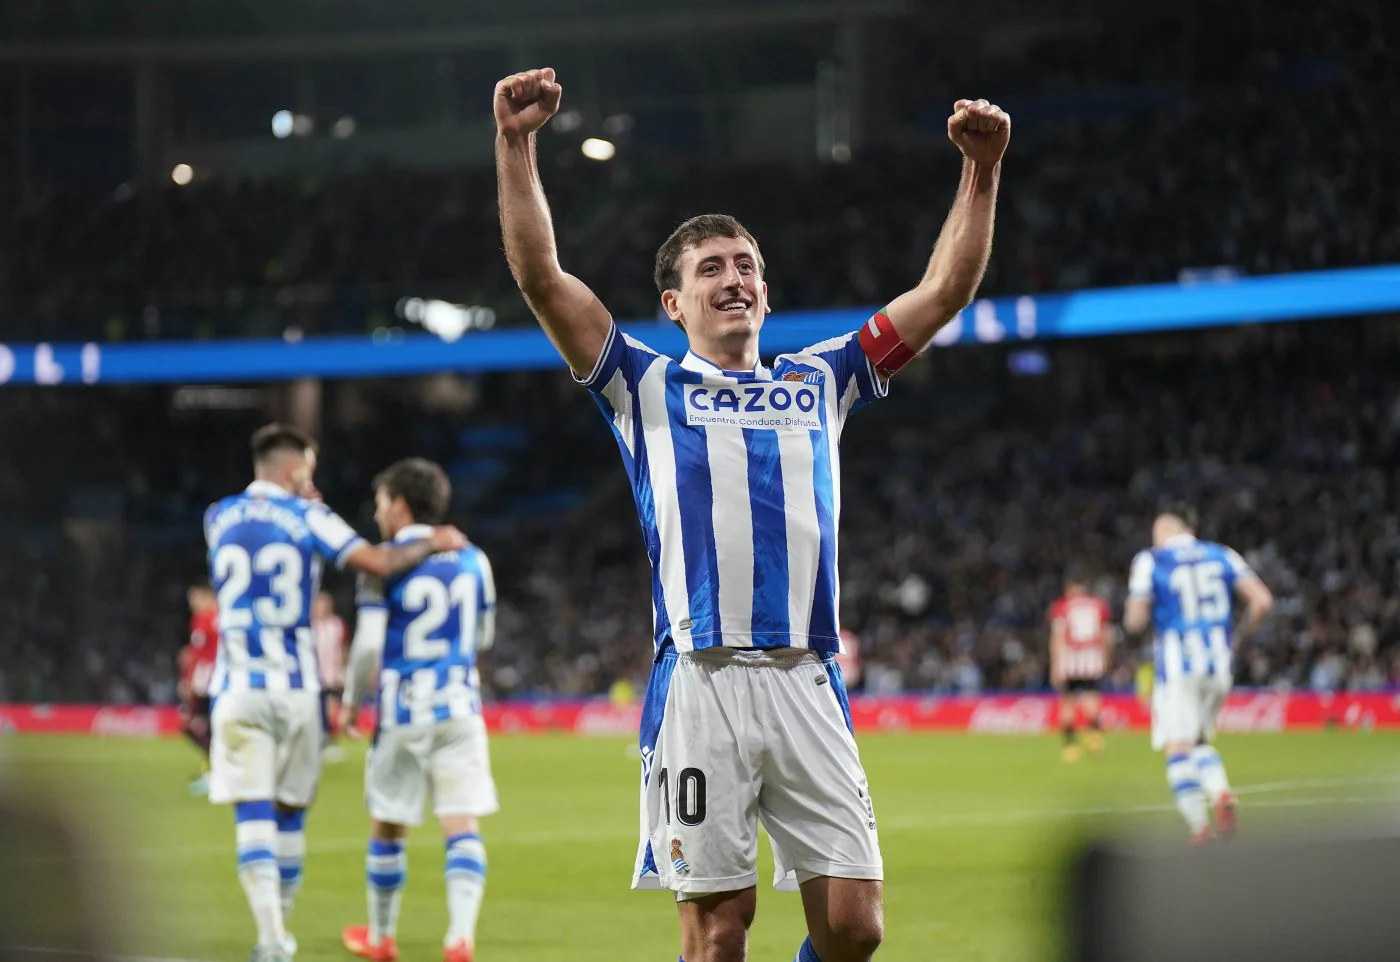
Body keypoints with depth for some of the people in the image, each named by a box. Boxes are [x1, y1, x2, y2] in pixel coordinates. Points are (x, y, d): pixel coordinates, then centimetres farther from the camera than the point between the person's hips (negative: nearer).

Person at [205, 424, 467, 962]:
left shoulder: (218, 518, 7)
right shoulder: (306, 517, -2)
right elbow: (380, 563, -10)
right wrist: (434, 544, 6)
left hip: (238, 689, 1)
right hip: (295, 687, -1)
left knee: (254, 813, -6)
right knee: (291, 813, 14)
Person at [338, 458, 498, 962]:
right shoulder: (472, 561, 7)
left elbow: (368, 645, -12)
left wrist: (351, 702, 2)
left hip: (403, 712, -3)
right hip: (460, 709, 3)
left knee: (387, 827, 13)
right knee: (462, 827, -3)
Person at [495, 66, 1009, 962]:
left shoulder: (817, 382, 22)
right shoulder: (649, 386, 13)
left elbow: (945, 291, 20)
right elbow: (541, 277, 3)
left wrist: (982, 168, 12)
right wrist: (516, 145, -6)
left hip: (808, 685, 3)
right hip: (702, 684, -3)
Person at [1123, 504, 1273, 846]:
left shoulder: (1150, 561, -1)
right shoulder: (1221, 555, 10)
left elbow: (1135, 621, -7)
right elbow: (1261, 600, 0)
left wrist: (1132, 617, 16)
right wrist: (1239, 634, 14)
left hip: (1179, 666, -5)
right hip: (1220, 665, 5)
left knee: (1178, 747, -2)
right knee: (1199, 741, 18)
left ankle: (1199, 825, -13)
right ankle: (1221, 792, -9)